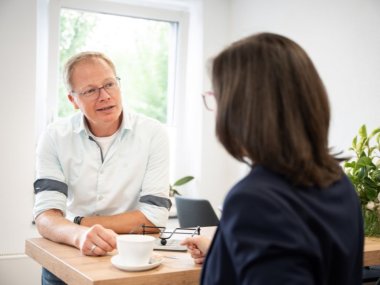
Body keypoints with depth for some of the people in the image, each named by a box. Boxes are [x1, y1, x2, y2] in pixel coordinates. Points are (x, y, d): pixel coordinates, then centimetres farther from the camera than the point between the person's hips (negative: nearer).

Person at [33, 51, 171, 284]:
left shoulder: (153, 134, -6)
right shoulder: (55, 138, -2)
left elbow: (153, 216, -10)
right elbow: (46, 216, -10)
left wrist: (79, 222, -7)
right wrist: (79, 235, -30)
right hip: (71, 255, 1)